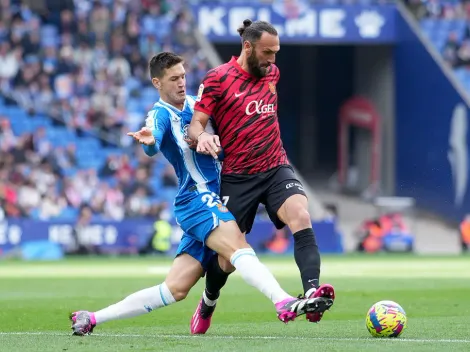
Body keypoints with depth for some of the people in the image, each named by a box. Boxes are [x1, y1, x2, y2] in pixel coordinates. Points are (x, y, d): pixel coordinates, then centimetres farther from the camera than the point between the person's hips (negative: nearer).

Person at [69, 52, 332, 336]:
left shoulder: (196, 104, 16)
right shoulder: (161, 114, -6)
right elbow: (154, 146, -29)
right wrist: (149, 141, -53)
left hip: (214, 200, 8)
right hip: (197, 198, -8)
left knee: (176, 289, 4)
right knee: (239, 248, -31)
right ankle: (285, 303, -51)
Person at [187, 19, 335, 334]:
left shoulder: (272, 73, 10)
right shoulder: (218, 79, -8)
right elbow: (195, 123, -11)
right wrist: (202, 137, -33)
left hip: (276, 168, 3)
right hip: (237, 178, -3)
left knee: (301, 217, -27)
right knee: (227, 259, 3)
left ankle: (312, 292, -42)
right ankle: (208, 303, 35)